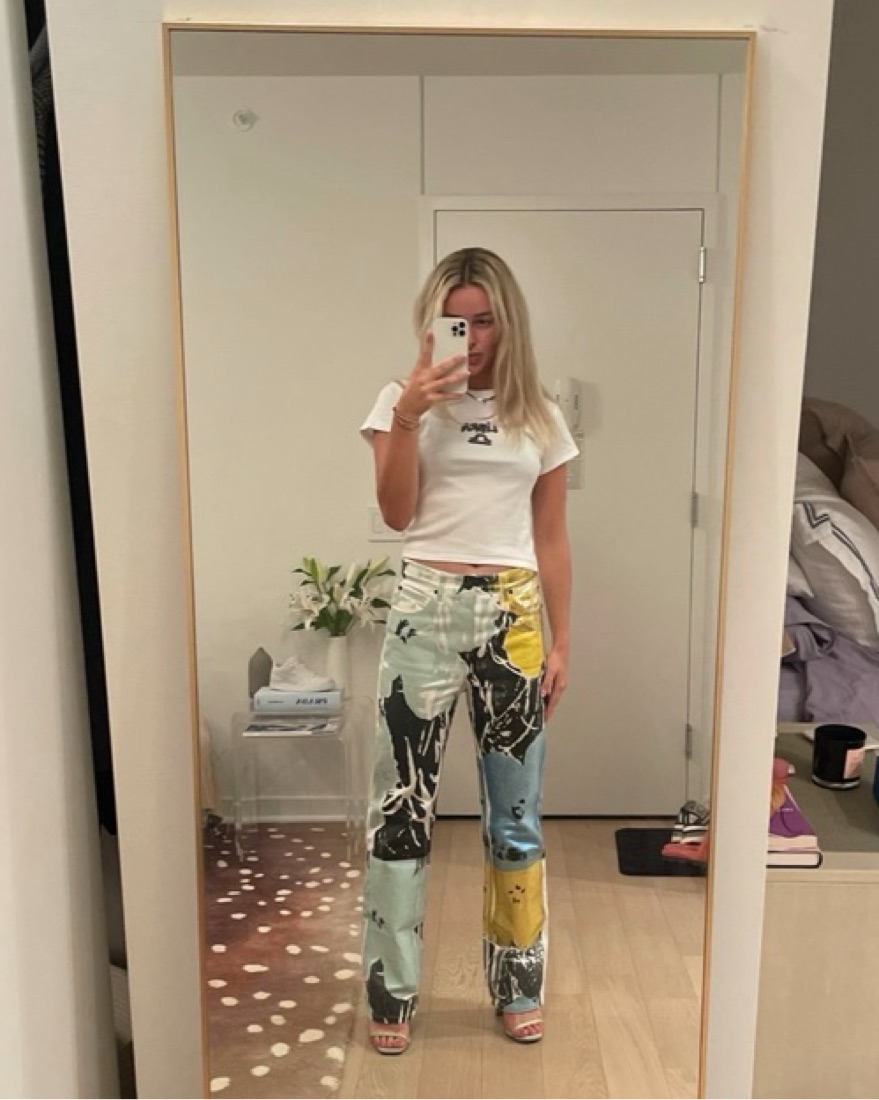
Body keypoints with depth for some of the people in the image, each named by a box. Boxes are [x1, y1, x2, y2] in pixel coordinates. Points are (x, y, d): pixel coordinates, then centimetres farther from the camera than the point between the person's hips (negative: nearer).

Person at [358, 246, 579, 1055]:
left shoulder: (538, 417, 9)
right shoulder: (404, 400, 4)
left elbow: (552, 541, 9)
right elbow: (397, 514, -7)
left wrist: (561, 644, 6)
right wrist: (407, 417, -19)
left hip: (512, 613, 2)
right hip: (427, 609, -1)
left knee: (516, 813, 10)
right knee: (403, 803, 4)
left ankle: (518, 985, 28)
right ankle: (392, 992, 21)